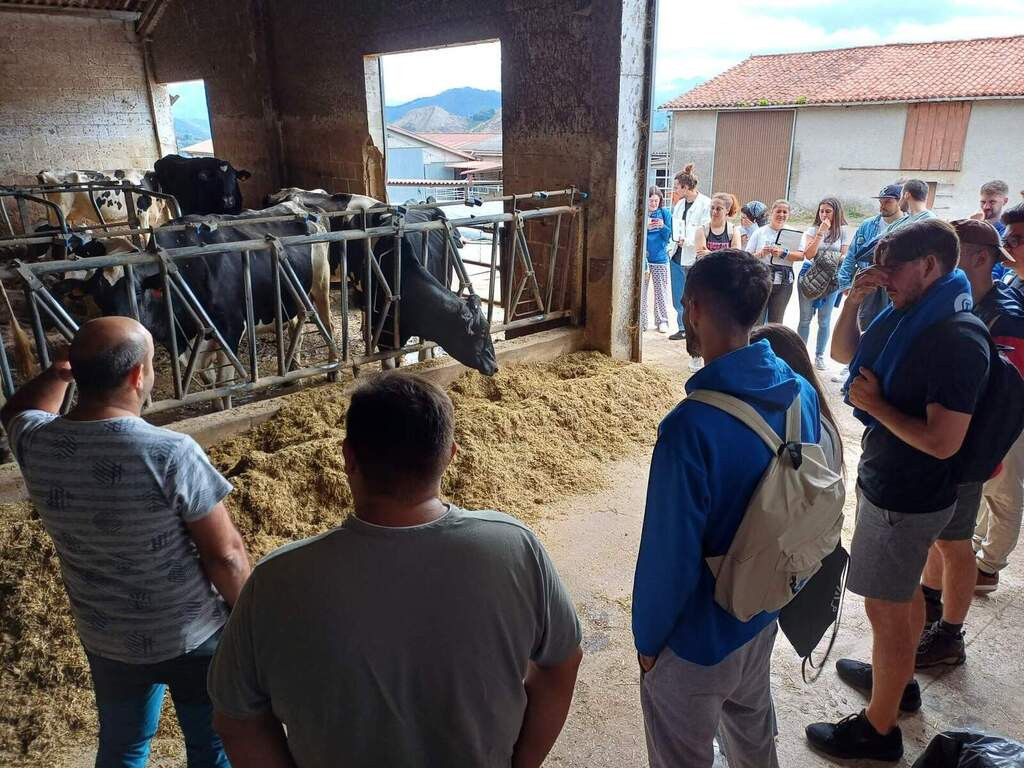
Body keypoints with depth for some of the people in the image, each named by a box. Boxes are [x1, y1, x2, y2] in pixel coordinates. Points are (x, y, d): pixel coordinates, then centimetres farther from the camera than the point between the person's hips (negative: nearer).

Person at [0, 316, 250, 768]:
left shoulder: (36, 445, -15)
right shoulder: (172, 455, -30)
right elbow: (225, 556, -20)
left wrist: (60, 369, 9)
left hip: (105, 640, 5)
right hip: (193, 637, -4)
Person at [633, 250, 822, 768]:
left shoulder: (691, 426, -34)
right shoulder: (801, 393, -10)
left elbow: (669, 554, -26)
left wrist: (647, 638, -8)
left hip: (698, 634, -6)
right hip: (765, 610, 7)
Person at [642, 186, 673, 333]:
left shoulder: (665, 213, 2)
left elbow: (669, 237, 1)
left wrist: (663, 227, -17)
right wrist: (645, 228, -18)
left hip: (660, 258, 1)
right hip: (643, 258, 0)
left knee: (661, 291, 6)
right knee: (641, 291, 1)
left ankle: (662, 321, 16)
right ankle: (641, 321, 10)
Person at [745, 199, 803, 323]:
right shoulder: (760, 232, 4)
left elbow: (801, 256, -5)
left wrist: (782, 253, -18)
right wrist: (761, 254, -16)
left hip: (783, 282, 1)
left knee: (776, 322, 9)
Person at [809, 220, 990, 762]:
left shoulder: (957, 339, -26)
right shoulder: (909, 317, 1)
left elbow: (942, 442, -31)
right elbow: (843, 354, 13)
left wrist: (874, 404, -20)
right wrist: (853, 300, -2)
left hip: (907, 499, -9)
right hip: (889, 483, 9)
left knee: (886, 607, 5)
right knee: (903, 594, 25)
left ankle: (879, 728, 22)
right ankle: (898, 677, 47)